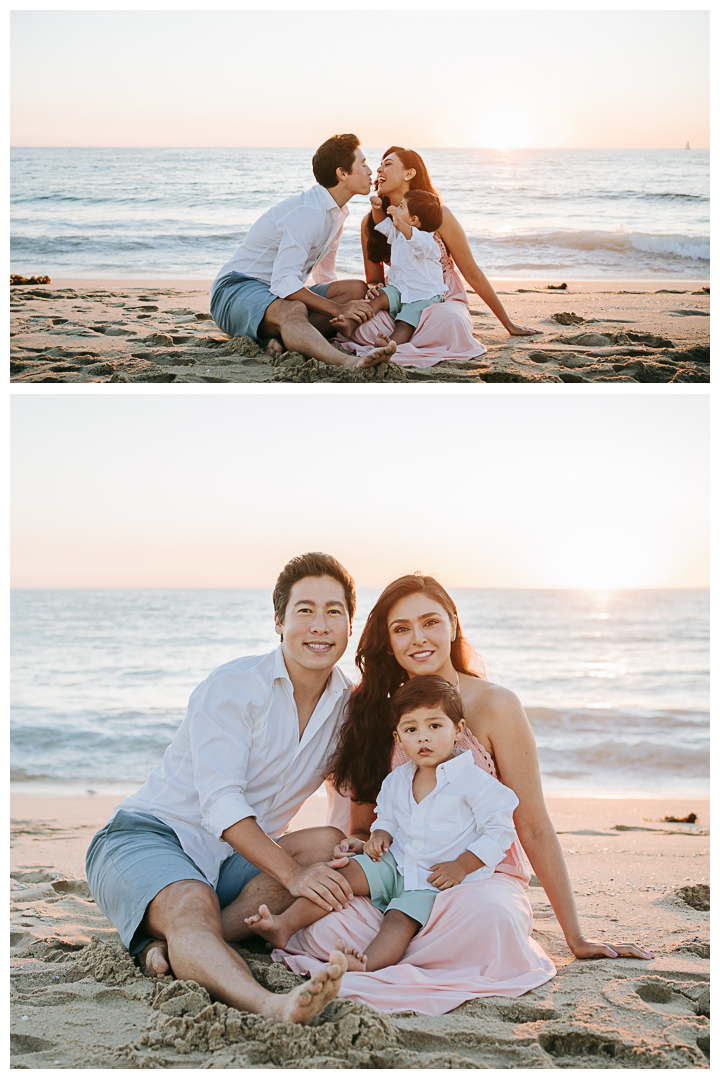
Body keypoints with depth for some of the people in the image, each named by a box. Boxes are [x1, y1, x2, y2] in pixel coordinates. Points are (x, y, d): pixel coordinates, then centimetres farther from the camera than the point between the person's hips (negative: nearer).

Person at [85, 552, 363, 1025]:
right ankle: (270, 1005, -65)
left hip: (236, 860, 6)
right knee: (194, 905, -36)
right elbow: (221, 803, -22)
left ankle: (171, 946, -29)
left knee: (334, 845, -21)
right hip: (148, 836, -5)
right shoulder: (232, 688, -14)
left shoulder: (348, 703, 4)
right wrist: (290, 872, -32)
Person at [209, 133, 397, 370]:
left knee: (357, 290, -11)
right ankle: (347, 362, -69)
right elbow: (283, 282, -29)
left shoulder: (337, 213, 11)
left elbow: (325, 278, 22)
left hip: (281, 293, 9)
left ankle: (285, 337, -29)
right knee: (293, 311, -43)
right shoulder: (308, 212, -20)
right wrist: (338, 309, -27)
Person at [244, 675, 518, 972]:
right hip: (394, 865, 6)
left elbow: (499, 830, -11)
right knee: (344, 872, -13)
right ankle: (285, 926, -18)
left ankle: (368, 964, -56)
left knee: (400, 918, -30)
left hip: (435, 880, -6)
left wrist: (461, 867, -17)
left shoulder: (474, 781, -12)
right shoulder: (395, 781, 7)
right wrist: (380, 835, 0)